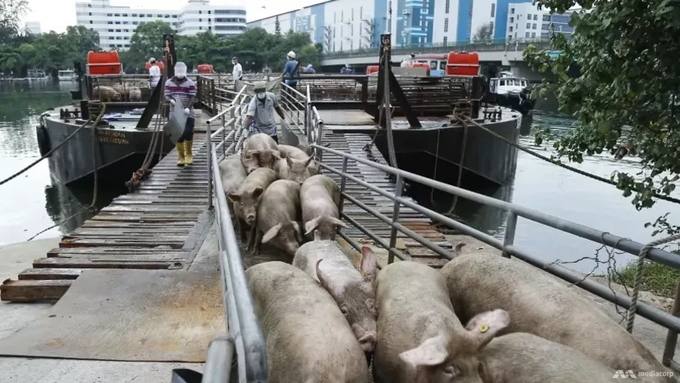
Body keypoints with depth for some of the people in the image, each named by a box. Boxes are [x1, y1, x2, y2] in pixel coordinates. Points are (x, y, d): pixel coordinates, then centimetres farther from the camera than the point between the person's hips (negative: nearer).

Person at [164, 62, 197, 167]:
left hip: (188, 113, -2)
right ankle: (180, 157, 13)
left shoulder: (190, 83, -2)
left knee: (188, 133, -10)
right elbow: (167, 95, 5)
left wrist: (188, 107, -24)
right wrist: (171, 100, -19)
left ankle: (189, 154, 12)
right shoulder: (169, 82, 7)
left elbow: (192, 97, -8)